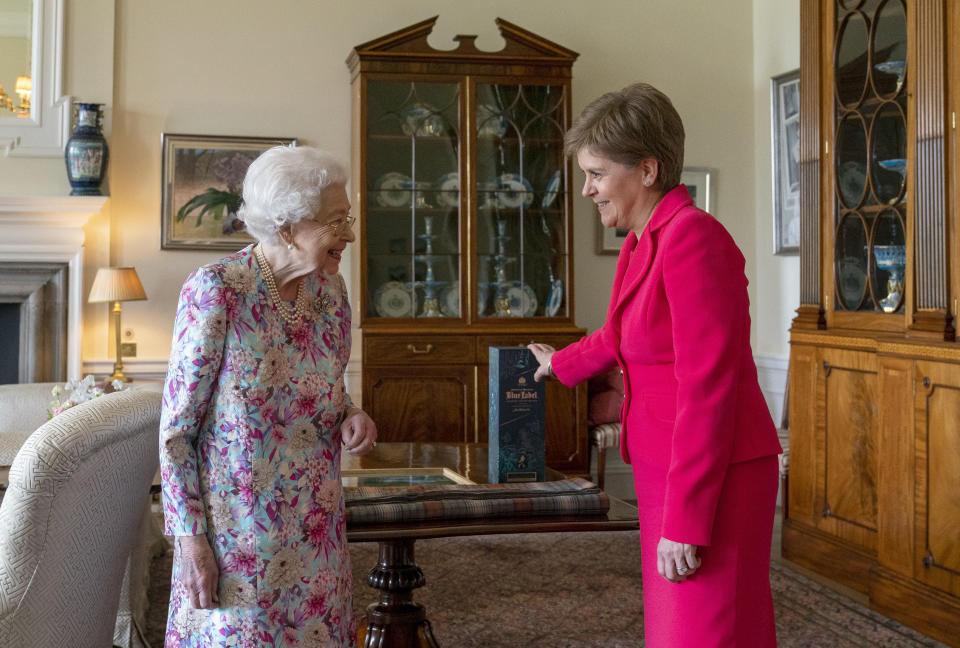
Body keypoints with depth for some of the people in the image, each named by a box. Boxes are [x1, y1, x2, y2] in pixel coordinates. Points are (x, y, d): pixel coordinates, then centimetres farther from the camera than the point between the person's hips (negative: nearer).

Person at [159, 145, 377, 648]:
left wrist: (350, 416, -6)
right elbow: (176, 429, -12)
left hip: (316, 526, 5)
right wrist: (190, 538, -15)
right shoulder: (215, 290, -16)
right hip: (237, 526, -5)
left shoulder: (330, 289, 1)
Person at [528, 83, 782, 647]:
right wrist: (562, 363, 50)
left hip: (711, 478, -9)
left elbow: (707, 387, -22)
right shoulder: (643, 242, 10)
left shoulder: (692, 238, -17)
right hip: (667, 470, 9)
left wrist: (685, 522, -21)